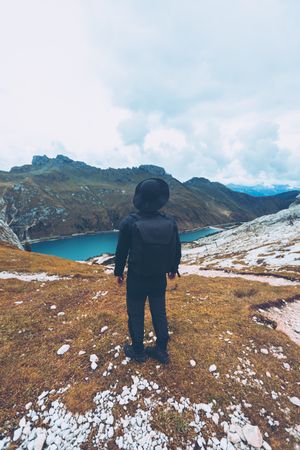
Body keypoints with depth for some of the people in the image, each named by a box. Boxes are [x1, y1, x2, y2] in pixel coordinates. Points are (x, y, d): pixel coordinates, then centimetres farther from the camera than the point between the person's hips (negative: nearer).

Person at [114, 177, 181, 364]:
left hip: (136, 279, -3)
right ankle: (162, 350, 36)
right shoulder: (171, 222, -10)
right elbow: (177, 250, 2)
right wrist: (173, 269, 19)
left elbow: (121, 251, -8)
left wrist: (119, 272, 9)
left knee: (136, 314, 17)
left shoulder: (129, 222, -19)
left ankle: (138, 351, 35)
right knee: (159, 313, 19)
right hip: (159, 278, 3)